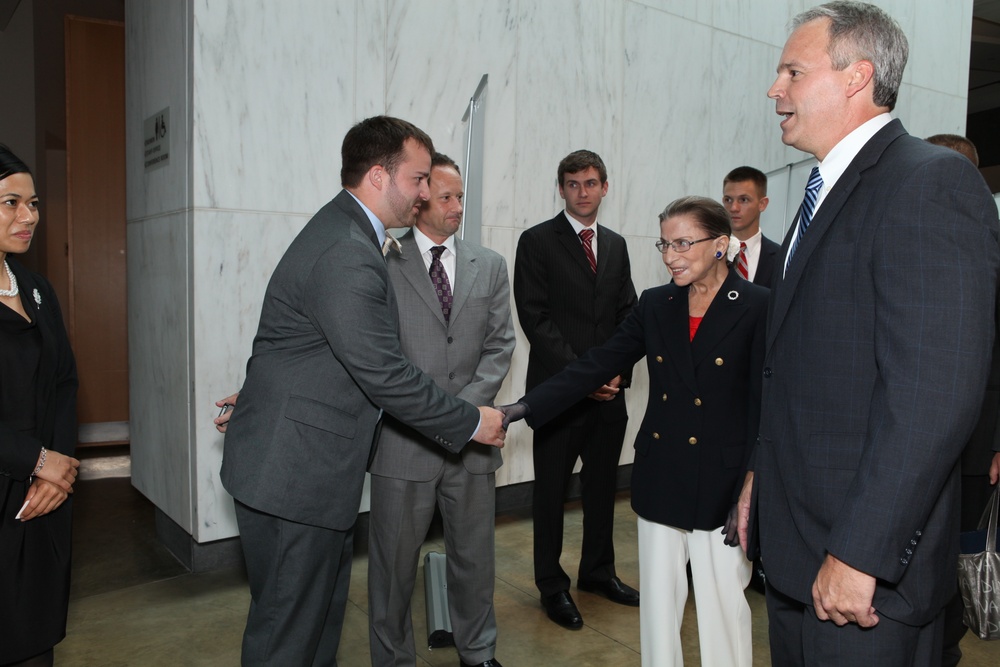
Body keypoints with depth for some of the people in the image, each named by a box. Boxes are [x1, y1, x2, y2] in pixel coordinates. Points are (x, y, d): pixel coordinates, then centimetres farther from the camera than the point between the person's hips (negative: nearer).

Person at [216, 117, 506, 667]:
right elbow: (385, 376, -24)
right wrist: (472, 423, -13)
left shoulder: (345, 232, 10)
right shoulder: (348, 255, -24)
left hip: (311, 458, 10)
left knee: (323, 604, 21)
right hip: (294, 468, -10)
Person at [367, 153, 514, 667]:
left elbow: (500, 346, 4)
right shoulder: (382, 263, -1)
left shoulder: (490, 266, 9)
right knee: (394, 561, 9)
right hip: (403, 440, -2)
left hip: (472, 435, 3)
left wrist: (464, 407, -8)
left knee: (475, 554, 15)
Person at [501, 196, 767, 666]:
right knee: (657, 602, 14)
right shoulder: (655, 305, 5)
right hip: (659, 482, 4)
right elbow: (596, 365, 1)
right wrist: (523, 407, -7)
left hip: (721, 486, -4)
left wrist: (750, 497, -11)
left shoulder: (757, 307, -8)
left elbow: (765, 407, -9)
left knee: (722, 605, 7)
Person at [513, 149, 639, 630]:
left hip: (609, 389, 5)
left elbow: (628, 316, 12)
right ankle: (552, 586, 21)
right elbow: (535, 316, -10)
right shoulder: (537, 241, -2)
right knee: (552, 490, 6)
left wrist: (618, 371, -3)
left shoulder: (616, 245, 15)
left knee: (602, 484, 14)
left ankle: (598, 571, 32)